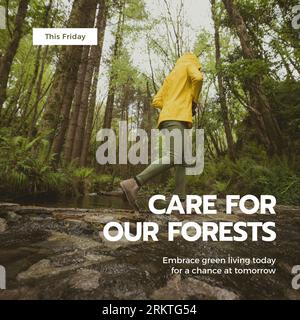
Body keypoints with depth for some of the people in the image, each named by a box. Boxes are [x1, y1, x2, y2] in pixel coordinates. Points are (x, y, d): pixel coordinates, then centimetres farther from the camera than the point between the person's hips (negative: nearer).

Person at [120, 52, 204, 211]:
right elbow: (198, 78, -9)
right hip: (177, 117, -9)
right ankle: (134, 183, -36)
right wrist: (194, 100, 4)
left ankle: (181, 200, -4)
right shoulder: (188, 64, 15)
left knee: (182, 159, 4)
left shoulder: (169, 77, 34)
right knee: (173, 157, -24)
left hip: (167, 118, 9)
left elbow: (156, 101, 23)